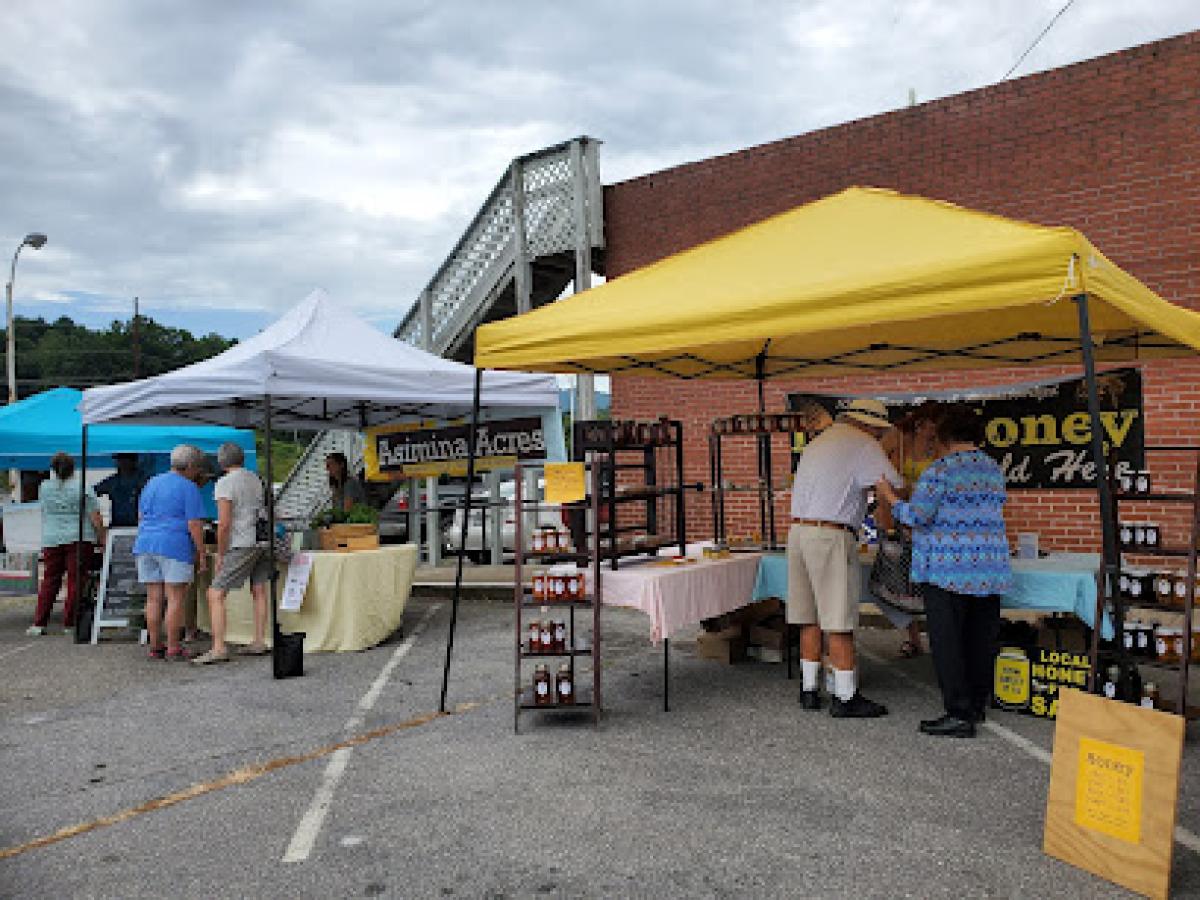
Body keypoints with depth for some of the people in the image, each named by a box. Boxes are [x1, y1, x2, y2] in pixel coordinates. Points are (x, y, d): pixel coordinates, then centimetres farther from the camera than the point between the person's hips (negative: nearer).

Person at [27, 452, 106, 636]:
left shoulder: (44, 488, 5)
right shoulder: (82, 487, -5)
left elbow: (44, 511, 19)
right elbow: (95, 517, -7)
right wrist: (102, 538, -2)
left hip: (51, 540, 3)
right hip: (79, 539, -3)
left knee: (49, 580, 10)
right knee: (76, 580, 1)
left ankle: (39, 623, 9)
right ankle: (70, 623, 3)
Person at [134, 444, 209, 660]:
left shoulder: (152, 483, 15)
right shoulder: (189, 488, -7)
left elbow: (141, 517, 18)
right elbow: (194, 524, -12)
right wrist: (201, 554, -8)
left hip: (146, 545, 7)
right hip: (175, 547, -7)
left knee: (154, 599, 9)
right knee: (176, 599, -2)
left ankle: (154, 647, 13)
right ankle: (173, 649, -1)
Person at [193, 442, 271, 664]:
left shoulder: (225, 483, -10)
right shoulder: (256, 479, 13)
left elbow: (224, 524, -16)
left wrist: (220, 555, -9)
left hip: (241, 545, -8)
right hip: (263, 540, 8)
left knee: (216, 595, -6)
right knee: (259, 591, 17)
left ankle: (218, 648, -15)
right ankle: (259, 643, 19)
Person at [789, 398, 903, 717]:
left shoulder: (819, 440, 22)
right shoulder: (863, 445, -4)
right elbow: (895, 489, -10)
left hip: (798, 529, 8)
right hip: (830, 536, -8)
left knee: (811, 618, 12)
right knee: (839, 621, -2)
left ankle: (809, 690, 17)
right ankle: (845, 698, 4)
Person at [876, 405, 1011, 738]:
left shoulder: (940, 470, -10)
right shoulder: (994, 471, 12)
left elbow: (915, 516, -14)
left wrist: (888, 494, 1)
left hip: (948, 570, -7)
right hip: (990, 570, 7)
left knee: (947, 640, -3)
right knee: (979, 640, 14)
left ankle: (960, 714, -3)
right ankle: (977, 706, 24)